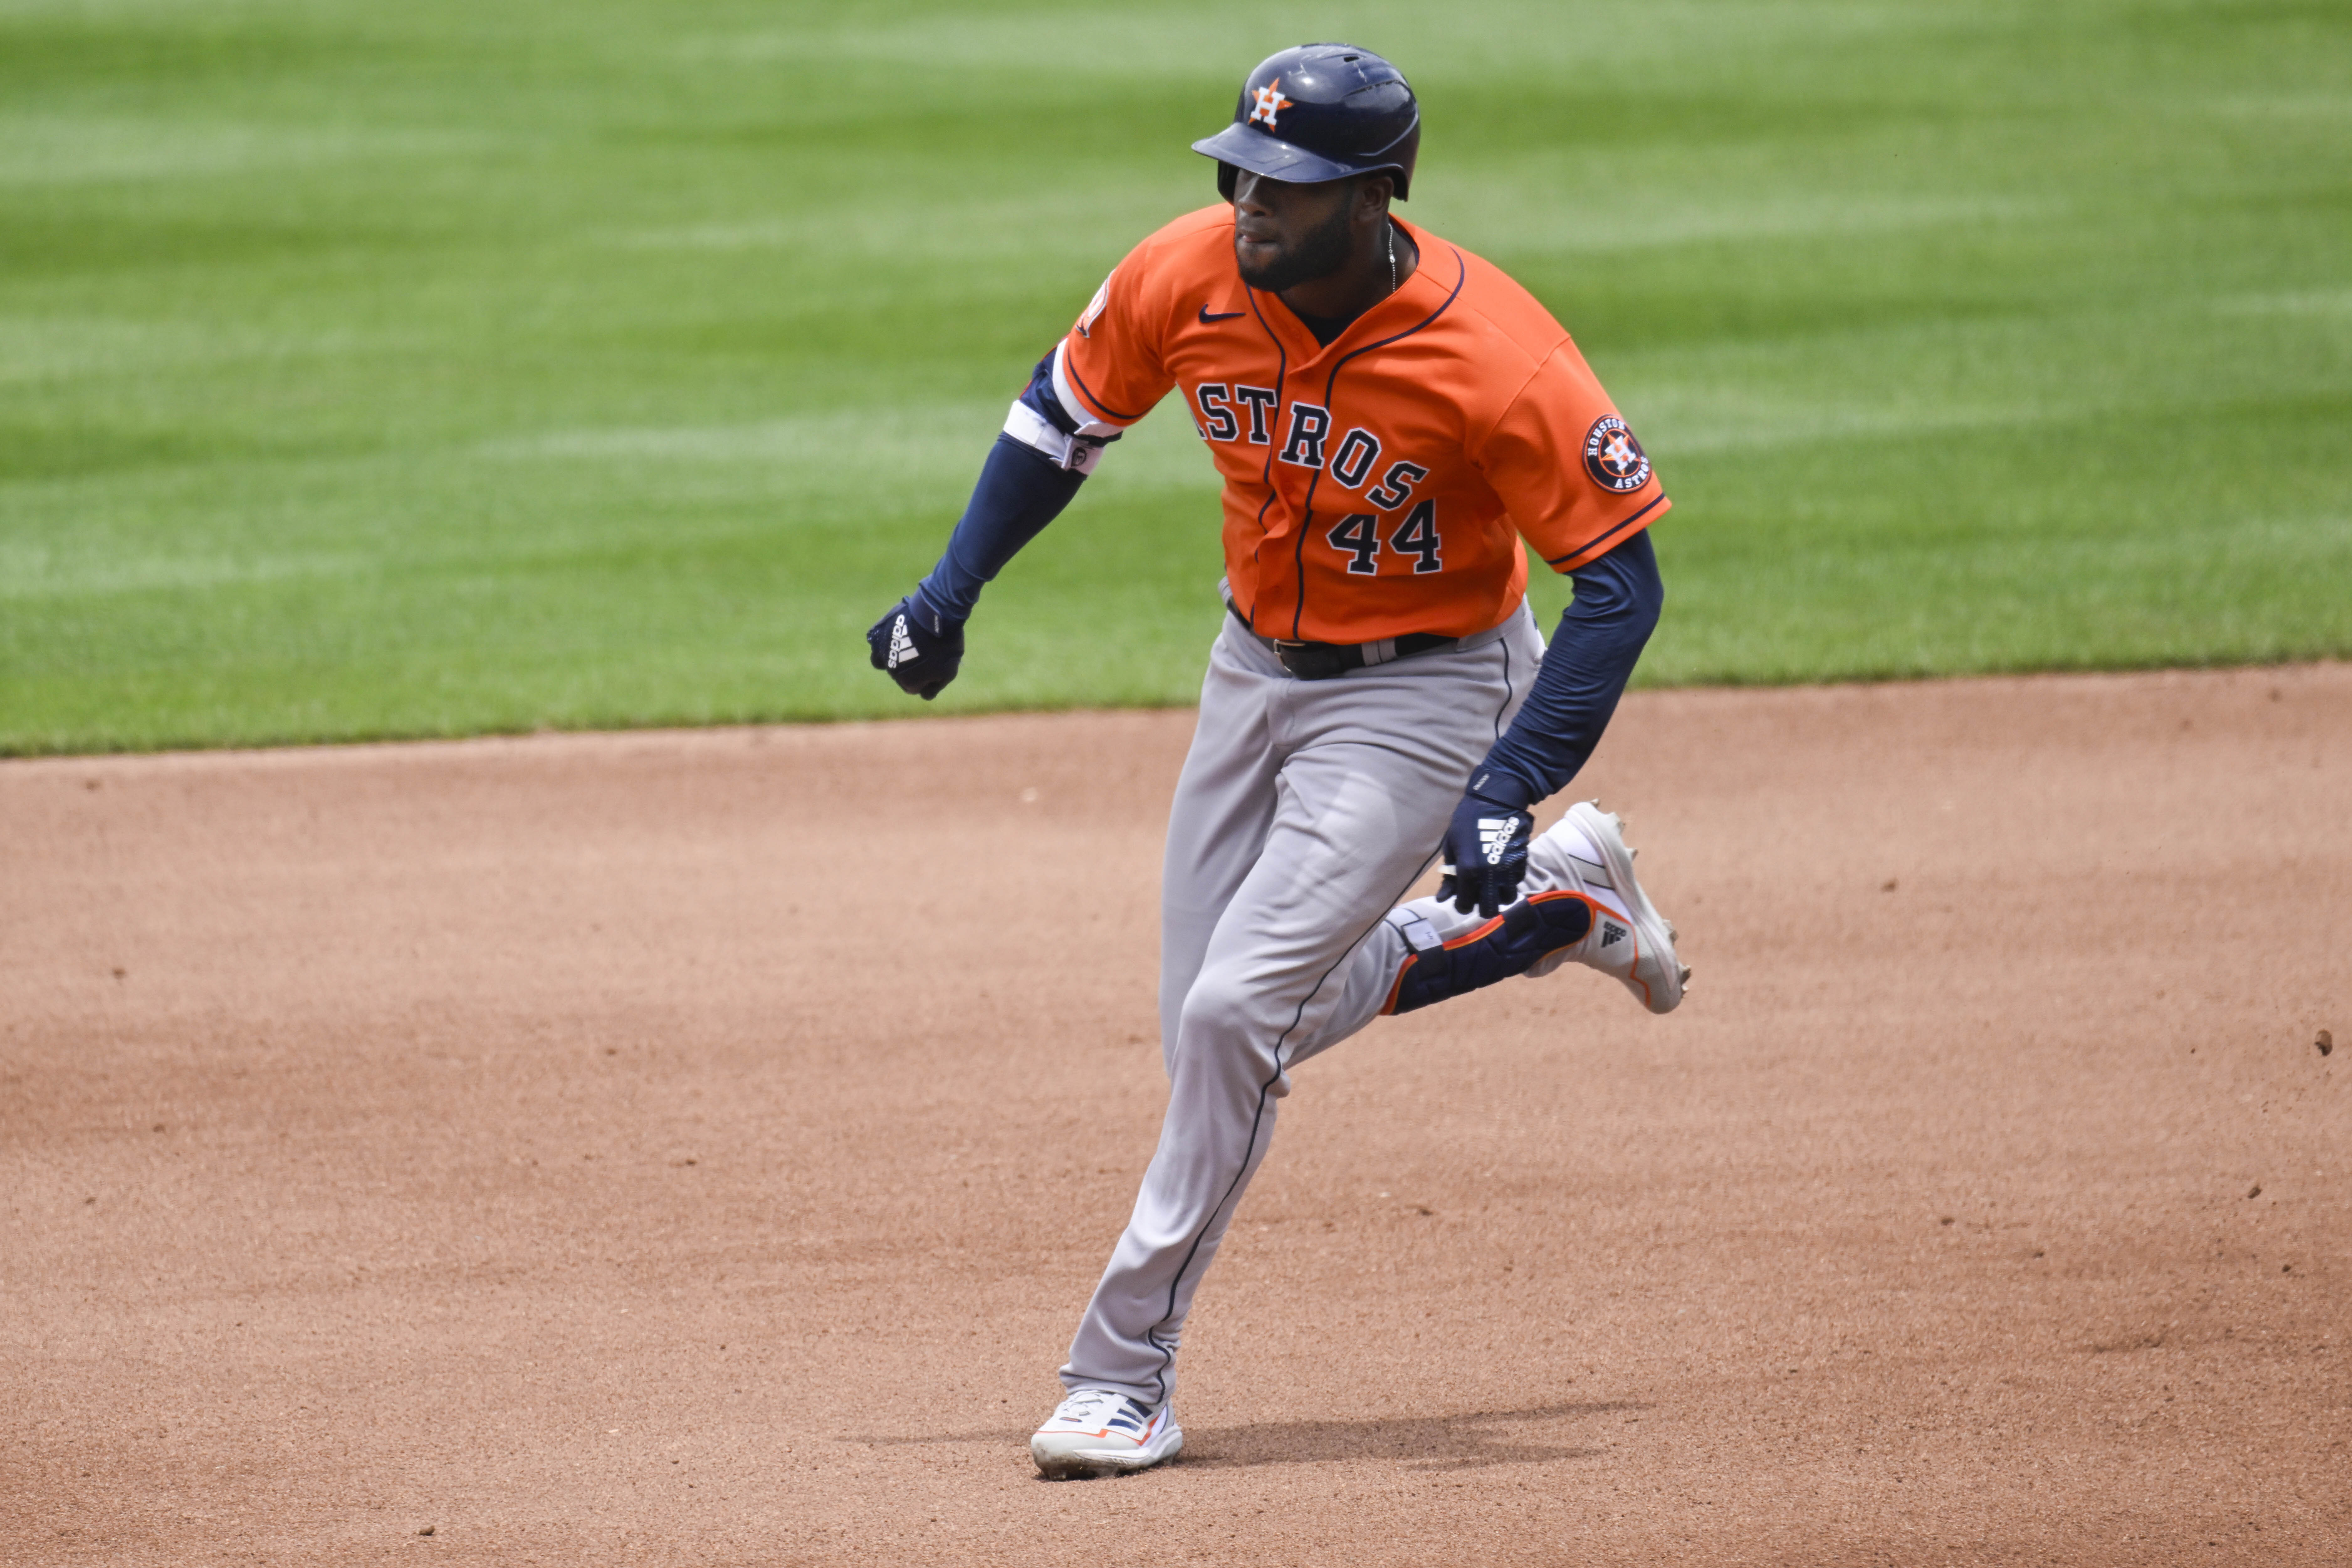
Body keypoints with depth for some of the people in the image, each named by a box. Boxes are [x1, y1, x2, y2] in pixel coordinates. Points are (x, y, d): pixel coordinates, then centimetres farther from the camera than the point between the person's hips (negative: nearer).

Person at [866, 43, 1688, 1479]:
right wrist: (954, 588, -5)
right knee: (1223, 1036, 13)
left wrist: (1505, 793, -31)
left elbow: (1623, 579, -23)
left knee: (1234, 1013, -19)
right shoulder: (1189, 281, -15)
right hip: (1258, 668, 6)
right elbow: (1070, 408, 5)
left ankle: (1125, 1374, -8)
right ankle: (1561, 901, 32)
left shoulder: (1495, 359, -30)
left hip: (1423, 695, -6)